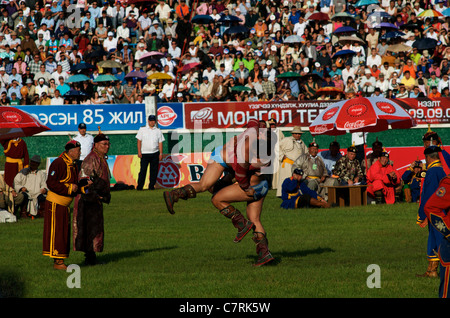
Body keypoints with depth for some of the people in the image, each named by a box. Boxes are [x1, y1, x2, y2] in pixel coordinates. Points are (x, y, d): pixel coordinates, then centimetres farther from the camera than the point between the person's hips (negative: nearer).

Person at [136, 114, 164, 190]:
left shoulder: (158, 131, 10)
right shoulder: (142, 129, 5)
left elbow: (160, 143, 10)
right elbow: (139, 141, 3)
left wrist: (161, 153, 2)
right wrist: (139, 152, -6)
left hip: (155, 153, 2)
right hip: (145, 153, -2)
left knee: (154, 170, 1)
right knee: (143, 170, -7)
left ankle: (151, 186, 9)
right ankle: (139, 186, -3)